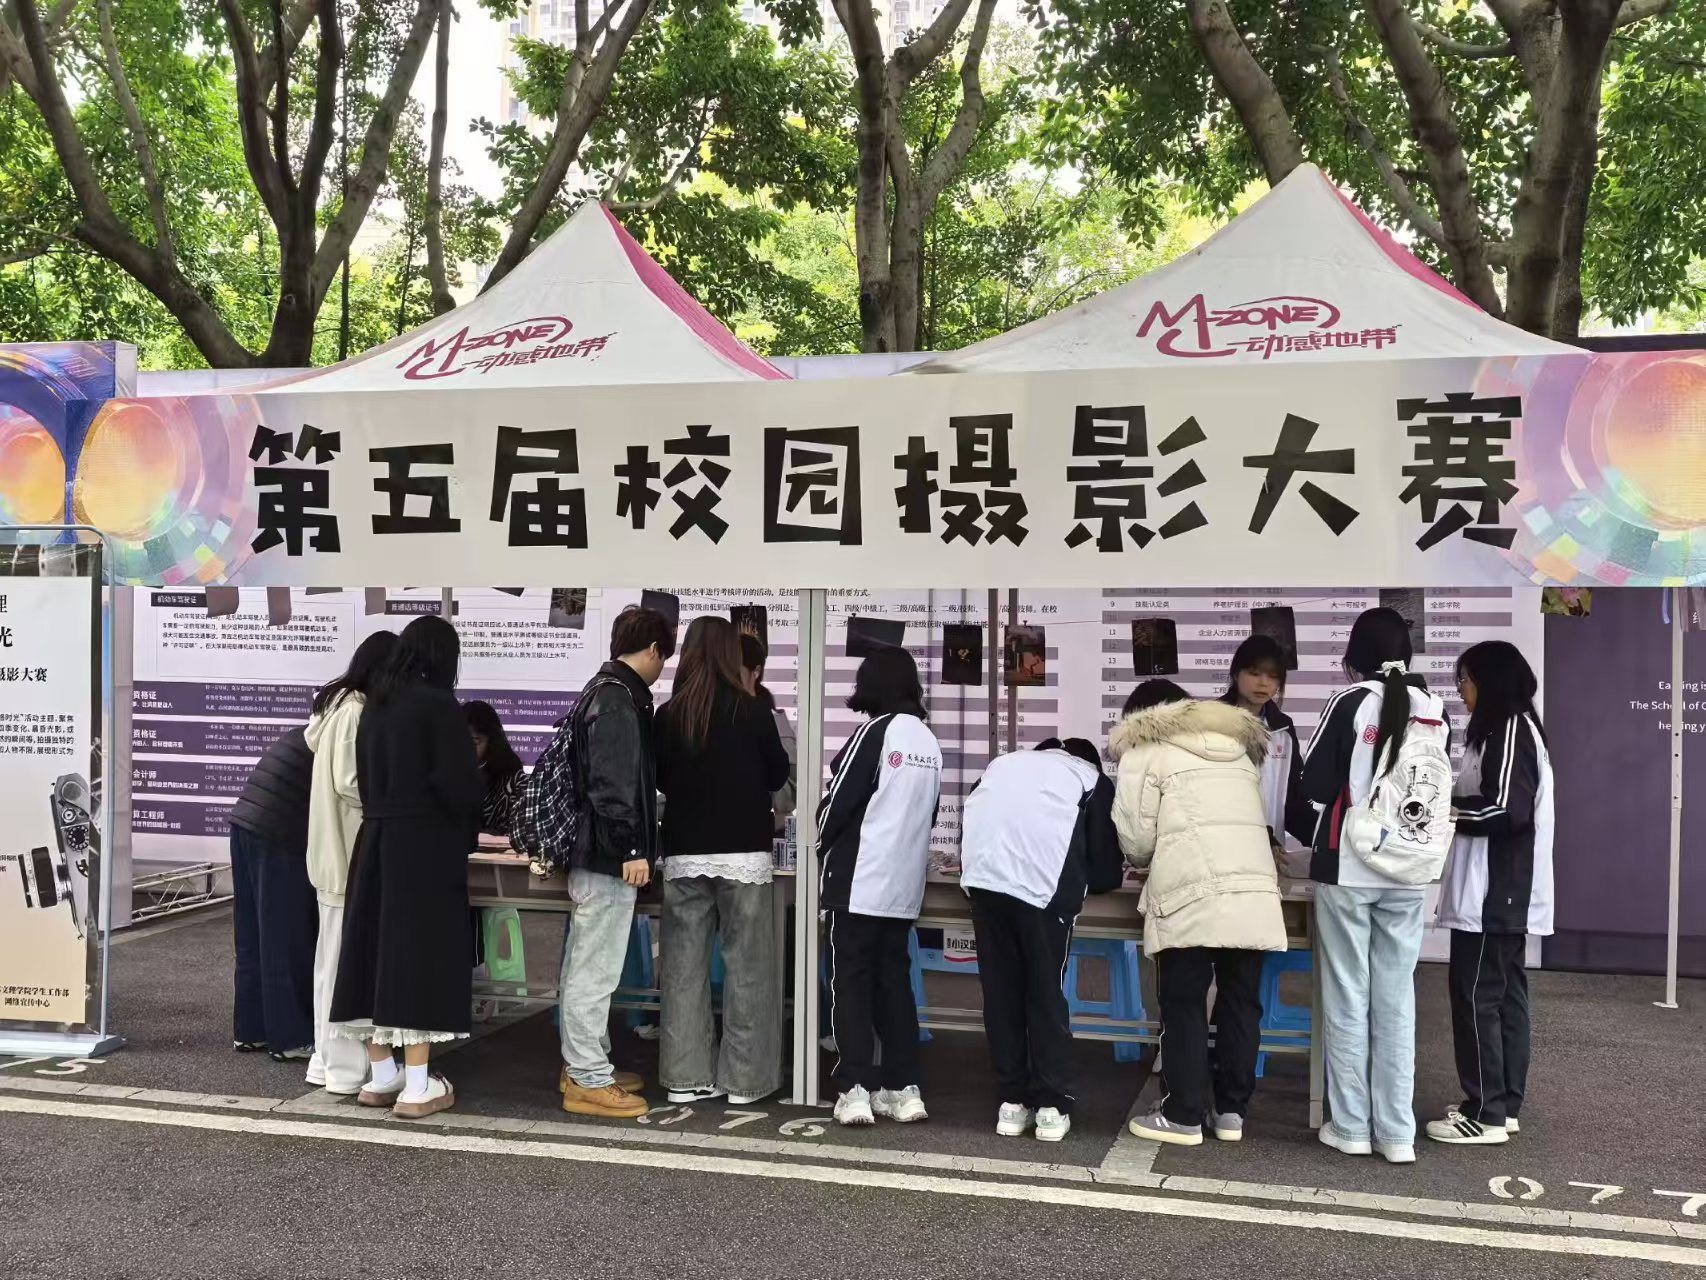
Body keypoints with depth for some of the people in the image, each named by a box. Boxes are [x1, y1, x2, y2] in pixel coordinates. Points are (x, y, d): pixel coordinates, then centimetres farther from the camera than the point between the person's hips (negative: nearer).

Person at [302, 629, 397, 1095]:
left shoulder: (339, 703, 12)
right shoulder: (357, 710, -16)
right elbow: (350, 781, -22)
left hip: (336, 850, 9)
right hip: (350, 851, -9)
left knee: (334, 958, 14)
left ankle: (330, 1057, 22)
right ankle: (345, 1066, 3)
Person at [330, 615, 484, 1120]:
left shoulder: (374, 704, 9)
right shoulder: (438, 705, -12)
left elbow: (365, 775, 15)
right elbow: (460, 784, -15)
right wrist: (465, 831, 2)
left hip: (375, 840, 7)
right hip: (426, 846, -7)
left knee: (379, 948, 11)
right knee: (421, 952, -3)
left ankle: (380, 1075, 20)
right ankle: (417, 1087, 0)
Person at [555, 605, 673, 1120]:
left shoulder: (603, 691, 16)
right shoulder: (619, 700, -16)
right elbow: (613, 782, -23)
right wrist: (631, 849, -22)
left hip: (592, 852, 11)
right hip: (610, 857, -11)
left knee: (584, 966, 16)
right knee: (595, 970, -4)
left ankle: (585, 1066, 27)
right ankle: (588, 1081, 2)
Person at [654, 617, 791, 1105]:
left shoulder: (668, 715, -1)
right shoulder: (751, 711, -7)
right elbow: (778, 775, 5)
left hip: (684, 855, 3)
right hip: (743, 853, -3)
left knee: (684, 964, 7)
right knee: (746, 965, 4)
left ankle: (686, 1075, 10)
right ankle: (743, 1078, 6)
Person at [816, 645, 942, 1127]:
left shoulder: (875, 732, -10)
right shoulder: (930, 742, 9)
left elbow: (838, 800, -8)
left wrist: (826, 847, 9)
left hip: (860, 881, -6)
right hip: (905, 885, 6)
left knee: (851, 983, 0)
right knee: (895, 982, 12)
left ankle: (856, 1090, -3)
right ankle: (904, 1089, 11)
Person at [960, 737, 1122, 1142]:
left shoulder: (1005, 763, 35)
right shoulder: (1094, 779, 24)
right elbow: (1105, 868, 20)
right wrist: (1106, 878, 41)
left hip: (984, 874, 3)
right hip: (1043, 882, -3)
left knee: (1000, 992, 13)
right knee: (1046, 993, 10)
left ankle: (1012, 1100, 17)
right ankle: (1052, 1105, 12)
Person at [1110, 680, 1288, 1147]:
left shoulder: (1145, 750, 10)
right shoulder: (1237, 745, 27)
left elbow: (1135, 834, 2)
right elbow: (1256, 817, 20)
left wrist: (1149, 860, 25)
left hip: (1192, 891, -5)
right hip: (1254, 887, 5)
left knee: (1184, 1004, 3)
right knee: (1241, 1001, 11)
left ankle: (1183, 1116, 6)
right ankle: (1231, 1110, 17)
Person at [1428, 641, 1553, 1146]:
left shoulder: (1510, 729, -14)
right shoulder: (1507, 729, 16)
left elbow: (1507, 810, -21)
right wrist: (1452, 804, 5)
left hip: (1494, 893, -10)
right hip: (1504, 893, 10)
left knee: (1476, 997, -5)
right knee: (1505, 996, 12)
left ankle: (1485, 1114, 0)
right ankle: (1504, 1104, 19)